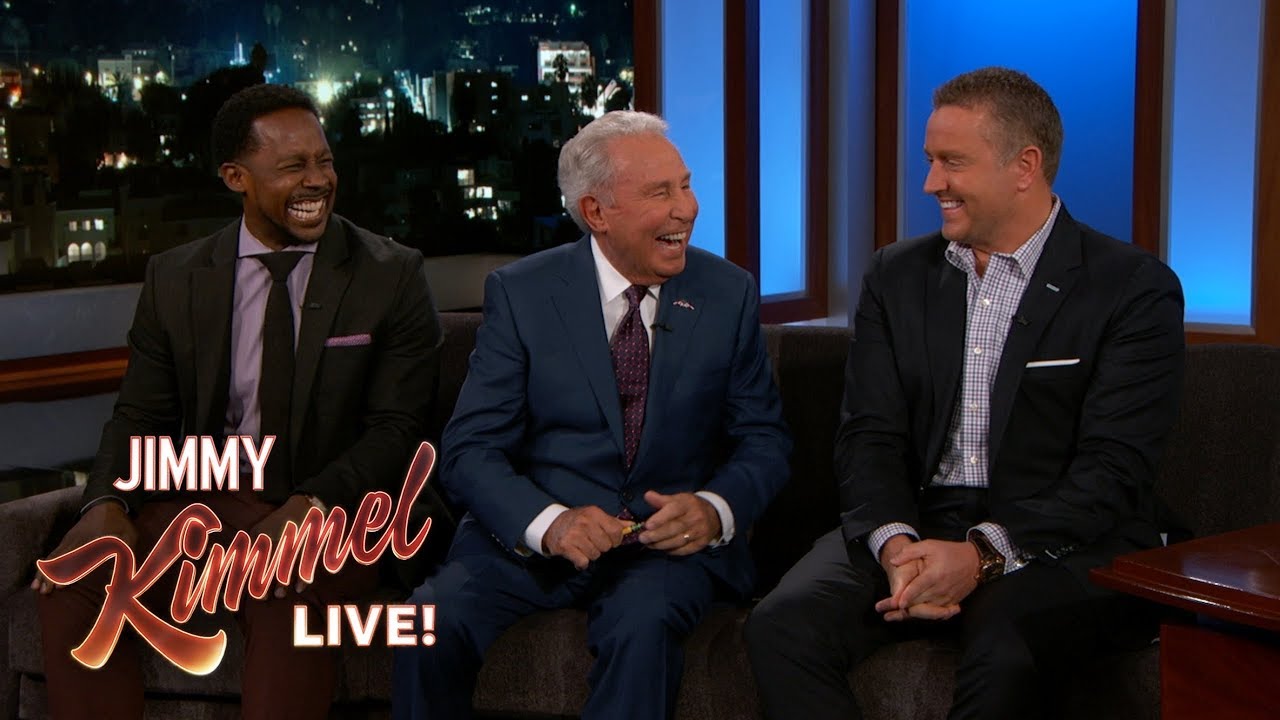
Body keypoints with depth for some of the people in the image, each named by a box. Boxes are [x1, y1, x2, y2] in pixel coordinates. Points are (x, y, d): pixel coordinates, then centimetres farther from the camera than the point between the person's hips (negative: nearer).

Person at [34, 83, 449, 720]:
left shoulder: (392, 276, 0)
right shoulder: (174, 279, 9)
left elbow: (397, 427, -5)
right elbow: (141, 416, 9)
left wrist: (310, 507, -22)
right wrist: (107, 505, -13)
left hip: (330, 511, -3)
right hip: (202, 502, 3)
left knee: (292, 602, -36)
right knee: (73, 581, -23)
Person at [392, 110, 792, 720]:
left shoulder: (728, 294, 5)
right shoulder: (520, 293, 0)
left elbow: (764, 440, 7)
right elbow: (470, 450, -4)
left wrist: (714, 510, -16)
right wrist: (549, 523, -24)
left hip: (670, 537, 0)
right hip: (531, 535, 0)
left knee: (641, 625, -33)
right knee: (431, 622, -27)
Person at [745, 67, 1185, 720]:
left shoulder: (1136, 290, -1)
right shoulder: (896, 276, 13)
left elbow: (1114, 470, -9)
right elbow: (869, 437, 5)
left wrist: (983, 553, -23)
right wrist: (896, 545, -16)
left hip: (1057, 543, -3)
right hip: (911, 528, 4)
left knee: (1005, 658, -36)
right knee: (780, 626, -25)